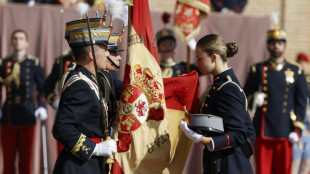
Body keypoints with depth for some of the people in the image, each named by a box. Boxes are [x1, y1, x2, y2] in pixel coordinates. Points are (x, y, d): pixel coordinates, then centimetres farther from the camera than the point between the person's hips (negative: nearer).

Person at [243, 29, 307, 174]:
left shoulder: (296, 71, 8)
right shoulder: (257, 70, 7)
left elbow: (301, 102, 6)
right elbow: (245, 96, 8)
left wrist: (297, 129, -2)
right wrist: (254, 99, -16)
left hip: (285, 134, 1)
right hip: (262, 133, 0)